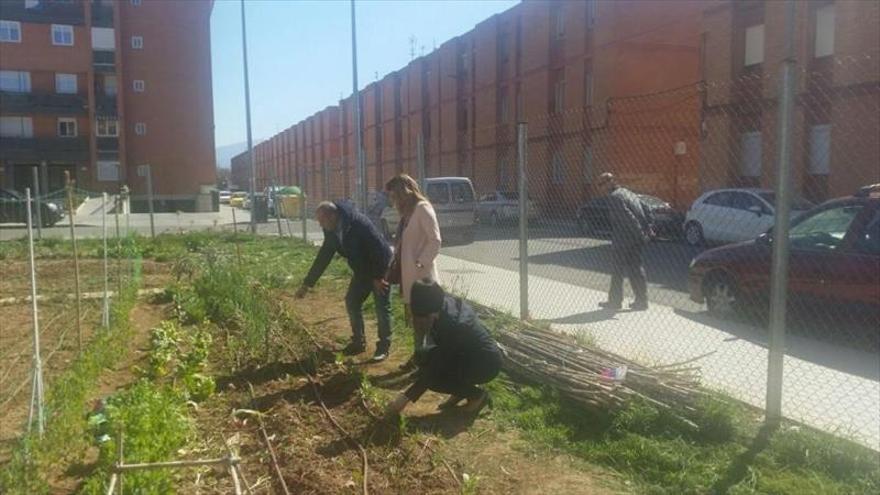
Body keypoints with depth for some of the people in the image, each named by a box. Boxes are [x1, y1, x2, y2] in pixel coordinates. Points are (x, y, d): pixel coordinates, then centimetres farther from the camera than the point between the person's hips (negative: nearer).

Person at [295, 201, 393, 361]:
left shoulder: (359, 223, -30)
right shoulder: (332, 231, -5)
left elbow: (379, 248, -28)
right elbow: (323, 257, 1)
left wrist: (378, 277, -23)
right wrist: (307, 284, 0)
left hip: (381, 268, -8)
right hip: (362, 270, 8)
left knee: (382, 308, -4)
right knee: (352, 302, 7)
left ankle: (384, 346, 9)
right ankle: (358, 342, 20)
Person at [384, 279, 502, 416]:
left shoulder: (452, 324, -33)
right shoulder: (447, 303, -12)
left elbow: (433, 371, -26)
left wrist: (406, 398, -21)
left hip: (487, 363, -9)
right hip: (469, 352, 9)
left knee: (432, 377, -18)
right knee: (424, 355, -3)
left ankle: (477, 395, -1)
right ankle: (461, 391, 9)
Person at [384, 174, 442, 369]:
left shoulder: (422, 208, -13)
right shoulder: (407, 212, 13)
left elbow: (435, 241, -18)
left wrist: (419, 263, -19)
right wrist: (396, 263, 7)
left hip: (421, 275, -9)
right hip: (409, 274, 9)